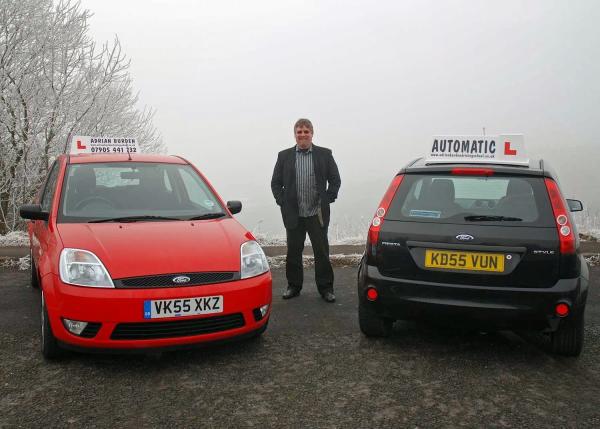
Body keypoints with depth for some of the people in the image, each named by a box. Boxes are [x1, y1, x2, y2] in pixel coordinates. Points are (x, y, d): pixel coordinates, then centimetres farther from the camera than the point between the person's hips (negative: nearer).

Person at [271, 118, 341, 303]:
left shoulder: (325, 154, 3)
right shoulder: (284, 156, 5)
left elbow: (335, 180, 5)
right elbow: (275, 183, 9)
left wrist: (327, 200, -2)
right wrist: (282, 202, -1)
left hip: (317, 214, -1)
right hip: (293, 215, 1)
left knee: (322, 252, 4)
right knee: (293, 252, 9)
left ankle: (325, 288, 15)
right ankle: (294, 286, 23)